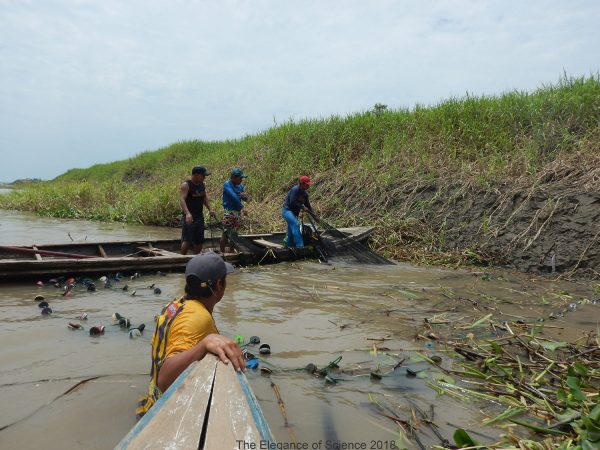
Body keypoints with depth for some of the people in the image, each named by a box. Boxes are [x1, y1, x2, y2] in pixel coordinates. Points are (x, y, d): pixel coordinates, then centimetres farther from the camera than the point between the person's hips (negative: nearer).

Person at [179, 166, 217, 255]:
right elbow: (182, 199, -23)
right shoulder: (186, 185, -12)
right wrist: (187, 213, -38)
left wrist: (210, 209, 10)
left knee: (199, 241, 11)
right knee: (187, 241, -11)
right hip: (190, 217, -7)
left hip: (200, 216, 7)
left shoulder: (202, 185, 10)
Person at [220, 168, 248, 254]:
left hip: (238, 212, 7)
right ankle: (222, 252, 3)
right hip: (229, 212, -7)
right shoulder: (227, 184, -11)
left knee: (234, 233, 13)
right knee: (226, 233, -4)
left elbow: (245, 198, 17)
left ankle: (232, 251, 22)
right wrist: (242, 207, -26)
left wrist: (245, 196, -7)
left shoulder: (240, 185, 11)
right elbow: (233, 196, -25)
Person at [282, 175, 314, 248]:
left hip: (294, 212, 9)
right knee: (296, 224, -27)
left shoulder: (305, 194, 7)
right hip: (287, 210, -9)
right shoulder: (295, 190, -18)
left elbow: (308, 205, 13)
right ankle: (299, 245, -33)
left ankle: (290, 245, 23)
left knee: (292, 229, 12)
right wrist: (302, 207, -18)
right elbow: (292, 202, -24)